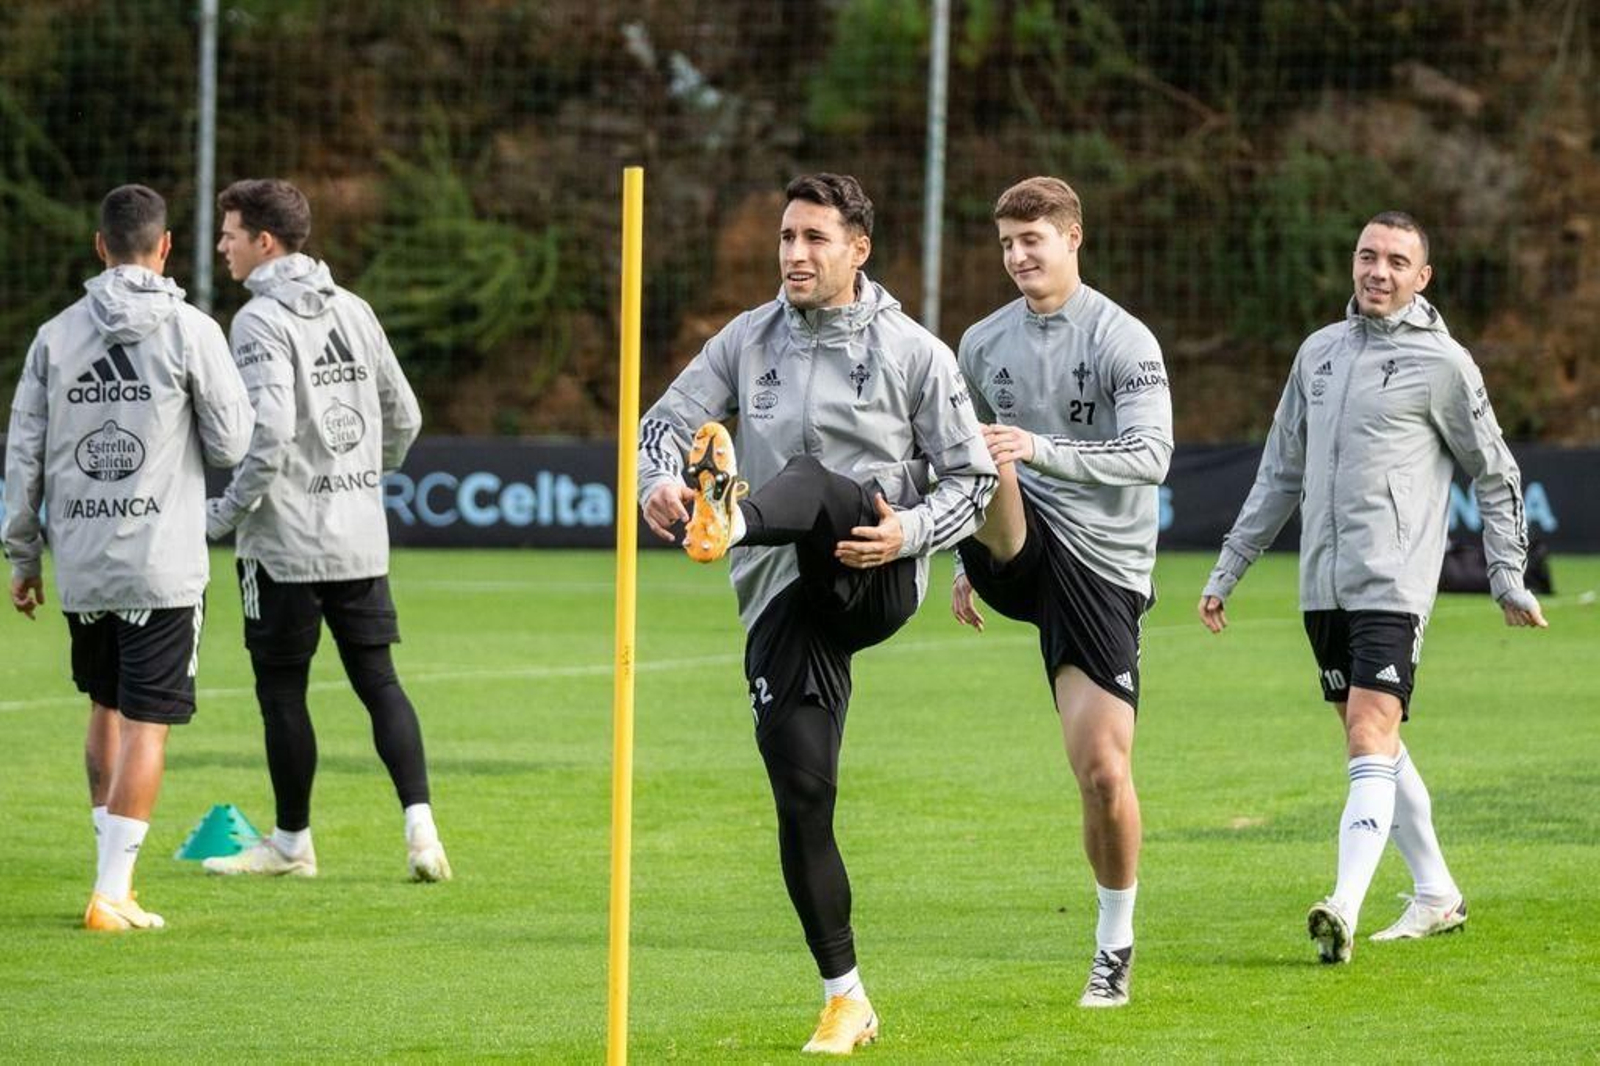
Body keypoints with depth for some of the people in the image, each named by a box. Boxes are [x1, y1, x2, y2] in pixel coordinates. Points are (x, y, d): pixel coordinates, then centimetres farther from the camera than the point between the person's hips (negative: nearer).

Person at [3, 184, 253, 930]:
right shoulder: (190, 332, -7)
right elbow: (232, 445, -5)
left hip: (80, 565, 4)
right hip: (164, 564, -4)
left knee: (106, 712, 20)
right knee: (146, 726, -1)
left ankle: (115, 872, 22)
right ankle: (112, 893, -6)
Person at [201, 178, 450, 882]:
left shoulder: (261, 322, -12)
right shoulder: (353, 311, 10)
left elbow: (270, 430, -24)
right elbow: (404, 418, 14)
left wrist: (227, 512, -13)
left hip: (285, 541, -6)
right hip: (362, 539, 6)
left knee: (281, 690, 5)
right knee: (378, 681, 6)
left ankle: (291, 843, 14)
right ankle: (421, 829, -6)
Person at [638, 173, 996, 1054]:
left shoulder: (913, 353, 3)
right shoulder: (749, 340, 11)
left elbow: (973, 475, 5)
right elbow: (671, 417, 5)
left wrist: (912, 532, -15)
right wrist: (657, 482, -18)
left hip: (875, 577, -3)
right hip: (781, 596, 3)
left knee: (811, 481, -34)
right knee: (801, 795, -4)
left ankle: (734, 517, -71)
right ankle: (845, 1000, 7)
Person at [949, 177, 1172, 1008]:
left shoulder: (1124, 341, -6)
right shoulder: (984, 344, 10)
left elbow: (1149, 457, -18)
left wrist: (1040, 449, -30)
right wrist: (964, 563, 23)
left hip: (1101, 568, -3)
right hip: (1021, 556, 3)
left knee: (1103, 769, -5)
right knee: (983, 473, -31)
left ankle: (1115, 942, 12)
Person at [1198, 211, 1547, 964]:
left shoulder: (1441, 363, -3)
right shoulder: (1319, 351, 14)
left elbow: (1495, 476, 5)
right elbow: (1282, 472, 21)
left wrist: (1508, 578, 0)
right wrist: (1228, 569, 19)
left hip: (1393, 585, -7)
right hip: (1323, 586, 7)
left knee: (1370, 740, -17)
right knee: (1373, 746, 12)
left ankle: (1344, 910, -29)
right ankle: (1436, 897, 24)